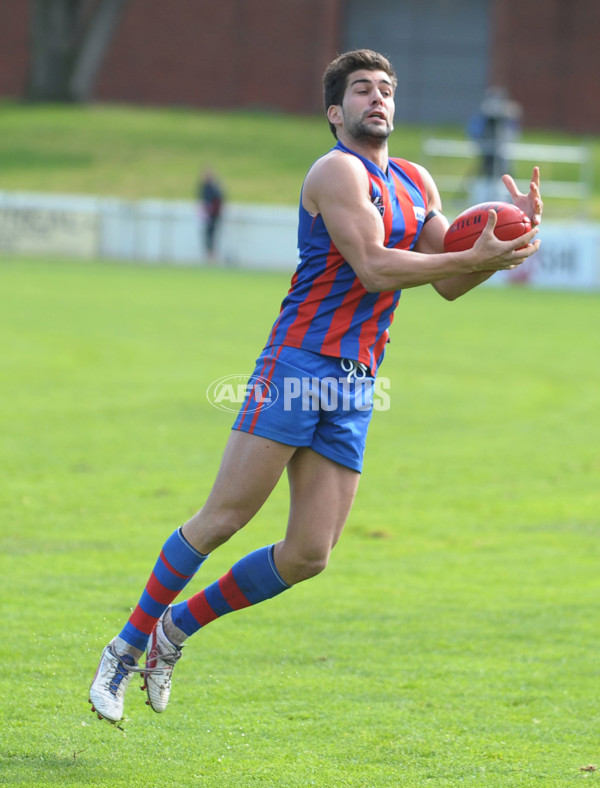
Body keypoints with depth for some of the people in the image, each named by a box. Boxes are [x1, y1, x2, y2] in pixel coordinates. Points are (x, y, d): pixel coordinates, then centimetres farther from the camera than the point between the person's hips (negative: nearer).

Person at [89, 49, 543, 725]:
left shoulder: (416, 183, 17)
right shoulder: (338, 170, -7)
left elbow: (449, 284, 16)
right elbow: (374, 268, -18)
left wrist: (511, 233, 1)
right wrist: (478, 257, -18)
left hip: (355, 388, 7)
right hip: (298, 362, -7)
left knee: (308, 555, 0)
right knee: (222, 519, -9)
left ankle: (178, 625, 18)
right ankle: (127, 646, 5)